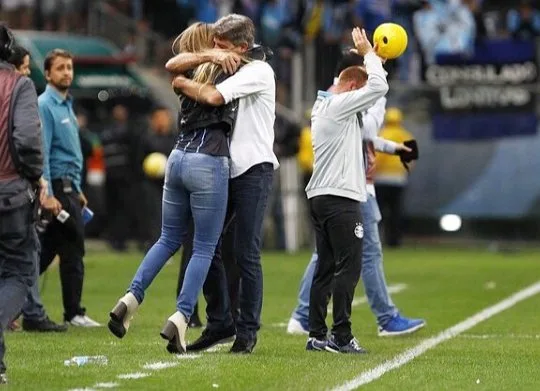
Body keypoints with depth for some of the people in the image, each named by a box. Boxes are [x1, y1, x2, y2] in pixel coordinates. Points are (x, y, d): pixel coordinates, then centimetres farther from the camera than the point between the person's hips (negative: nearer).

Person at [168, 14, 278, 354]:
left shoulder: (259, 71, -9)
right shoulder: (217, 68, 13)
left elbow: (213, 96, -21)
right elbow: (173, 65, 3)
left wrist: (183, 83, -3)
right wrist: (207, 57, -13)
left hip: (253, 170, -7)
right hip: (221, 169, 7)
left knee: (246, 254, -6)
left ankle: (248, 329, 1)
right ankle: (220, 323, 13)